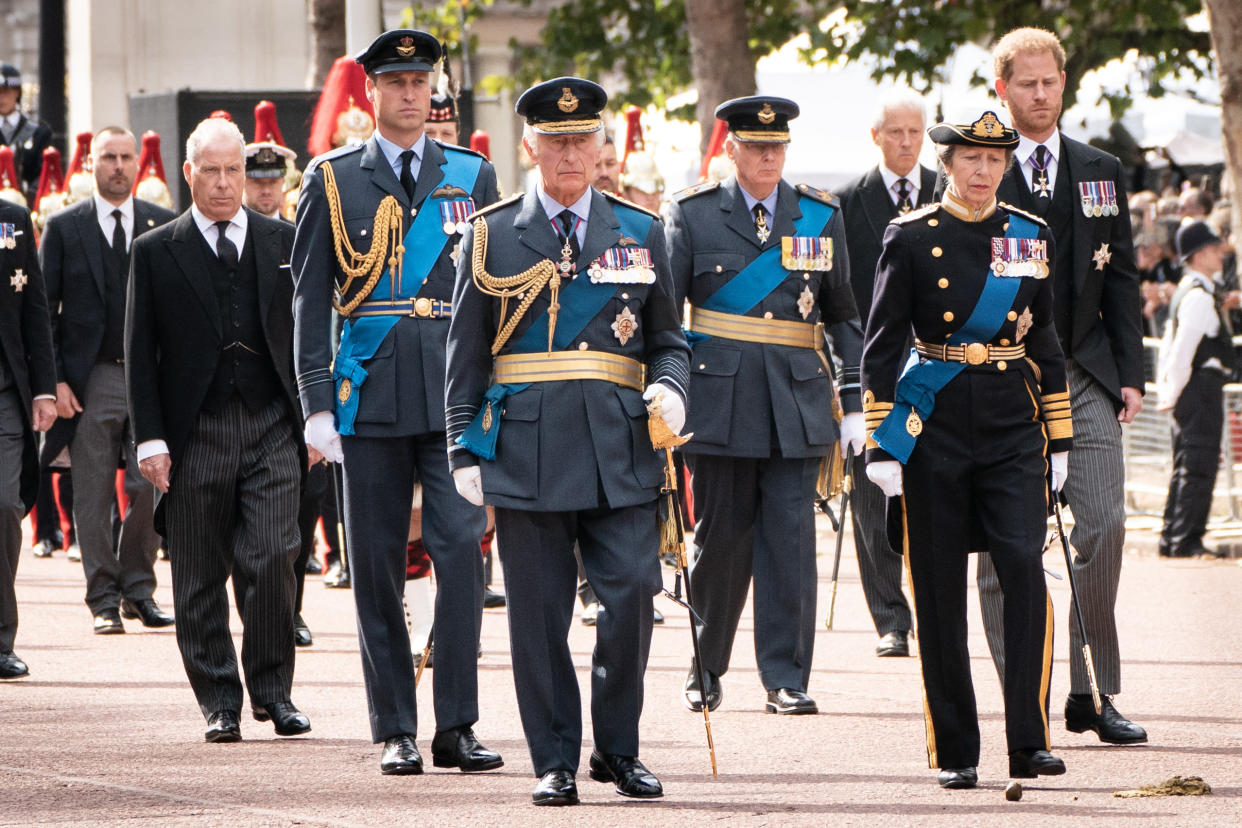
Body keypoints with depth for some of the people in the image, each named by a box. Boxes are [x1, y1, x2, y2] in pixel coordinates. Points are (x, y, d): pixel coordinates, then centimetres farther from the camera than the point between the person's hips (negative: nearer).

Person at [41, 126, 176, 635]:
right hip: (89, 381, -1)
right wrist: (54, 380, -5)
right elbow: (44, 310, 3)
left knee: (150, 489, -4)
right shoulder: (63, 228, 4)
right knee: (94, 497, 0)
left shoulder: (164, 227, 7)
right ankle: (104, 600, 7)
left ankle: (138, 588, 13)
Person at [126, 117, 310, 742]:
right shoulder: (156, 252, 5)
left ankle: (272, 688, 3)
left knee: (272, 559, -11)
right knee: (201, 577, 3)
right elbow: (140, 354, 3)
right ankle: (219, 701, 13)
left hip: (271, 426, 0)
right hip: (195, 431, 0)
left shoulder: (284, 243, 9)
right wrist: (150, 439, -5)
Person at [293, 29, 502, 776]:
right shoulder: (332, 180, 6)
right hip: (371, 395, 0)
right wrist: (317, 403, -3)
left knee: (462, 549, -9)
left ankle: (457, 726, -4)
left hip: (456, 396, 0)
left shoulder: (474, 177, 10)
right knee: (377, 565, 3)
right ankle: (395, 731, 10)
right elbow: (310, 299, 5)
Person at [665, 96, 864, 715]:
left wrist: (855, 403, 8)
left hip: (797, 402, 1)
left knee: (790, 540, -4)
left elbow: (843, 315, 13)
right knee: (721, 537, 4)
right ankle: (706, 669, 20)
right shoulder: (693, 213, 4)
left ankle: (786, 679, 1)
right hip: (719, 401, -1)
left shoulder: (820, 216, 9)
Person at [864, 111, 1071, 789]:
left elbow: (1046, 345, 14)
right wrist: (880, 444, -8)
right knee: (940, 592, 2)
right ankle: (955, 752, 10)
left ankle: (1029, 740, -12)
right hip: (934, 428, -2)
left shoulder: (1031, 237, 8)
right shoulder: (912, 237, -2)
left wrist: (1059, 440, 12)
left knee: (1025, 568, -14)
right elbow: (881, 345, -2)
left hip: (1013, 430, 2)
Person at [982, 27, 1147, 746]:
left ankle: (1093, 693, 1)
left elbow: (1122, 278, 13)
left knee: (1105, 526, -7)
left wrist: (1130, 373, 6)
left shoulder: (1101, 173, 12)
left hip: (1085, 374, 3)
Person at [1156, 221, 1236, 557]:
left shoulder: (1186, 291, 17)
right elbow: (1182, 349, -20)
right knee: (1199, 466, -9)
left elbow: (1170, 346, 20)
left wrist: (1166, 392, 18)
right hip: (1203, 387, -10)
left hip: (1190, 391, 10)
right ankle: (1187, 540, -11)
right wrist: (1173, 394, -12)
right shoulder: (1200, 296, -14)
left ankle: (1172, 539, 17)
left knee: (1186, 466, 14)